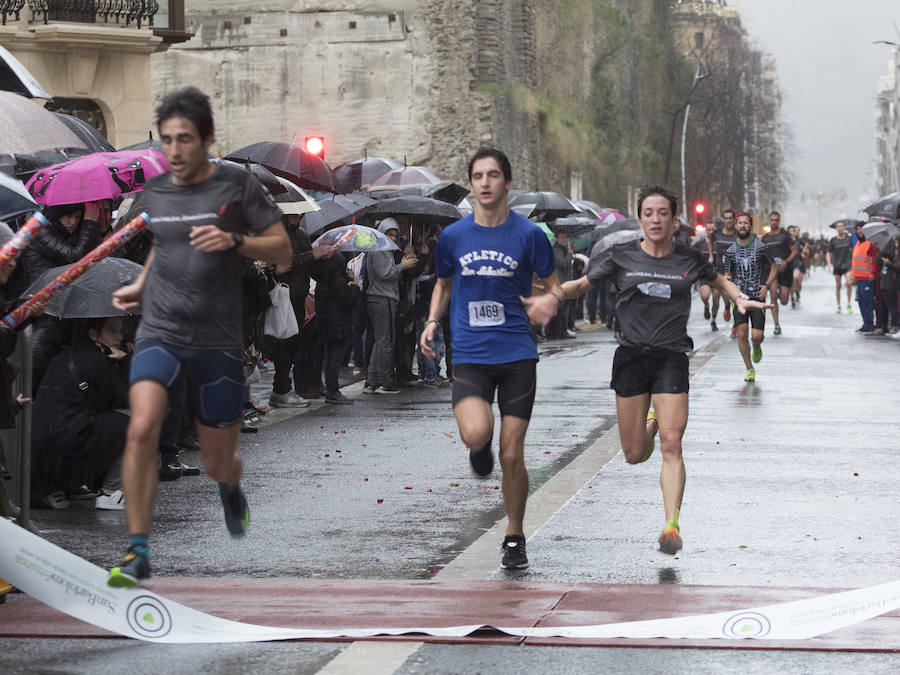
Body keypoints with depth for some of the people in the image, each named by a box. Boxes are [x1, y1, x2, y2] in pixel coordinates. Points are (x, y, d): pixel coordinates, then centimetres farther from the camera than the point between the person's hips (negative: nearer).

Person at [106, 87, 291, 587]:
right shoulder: (154, 191, 7)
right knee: (142, 428, -24)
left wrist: (233, 240, -19)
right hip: (159, 333, 2)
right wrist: (141, 284, 13)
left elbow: (283, 250, -3)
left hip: (217, 340, -2)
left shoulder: (238, 186, -4)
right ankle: (138, 552, -19)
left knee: (217, 464, 8)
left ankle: (231, 487, 48)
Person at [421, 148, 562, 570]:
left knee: (511, 456, 0)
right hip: (469, 356, 1)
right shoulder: (453, 236, 6)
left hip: (517, 356, -1)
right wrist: (432, 322, 4)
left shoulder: (528, 234, 0)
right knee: (475, 435, -25)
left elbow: (554, 287, 8)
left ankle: (514, 538, 20)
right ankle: (480, 450, 14)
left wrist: (550, 301, -16)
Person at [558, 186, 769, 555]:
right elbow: (580, 285, 7)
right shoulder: (621, 257, 1)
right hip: (631, 356, 1)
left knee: (671, 446, -14)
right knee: (634, 455, 5)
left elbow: (719, 280, 22)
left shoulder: (689, 259, 3)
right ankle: (649, 424, 41)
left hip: (671, 358, -1)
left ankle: (672, 525, -12)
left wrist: (740, 299, 2)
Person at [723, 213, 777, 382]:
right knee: (741, 334, -9)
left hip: (757, 296, -2)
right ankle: (749, 369, 5)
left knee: (757, 336, -9)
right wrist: (727, 281, -11)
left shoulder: (761, 247, 0)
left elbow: (774, 268, 9)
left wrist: (766, 285, -5)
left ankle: (757, 346, 30)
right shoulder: (731, 251, 6)